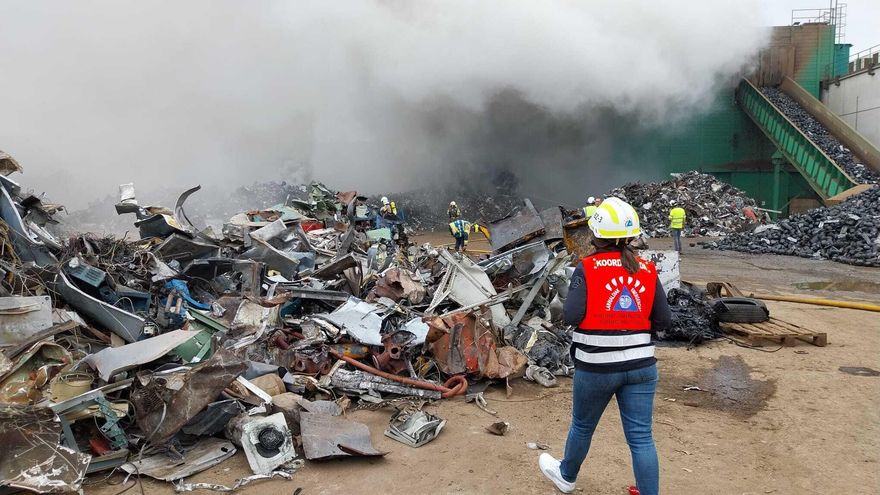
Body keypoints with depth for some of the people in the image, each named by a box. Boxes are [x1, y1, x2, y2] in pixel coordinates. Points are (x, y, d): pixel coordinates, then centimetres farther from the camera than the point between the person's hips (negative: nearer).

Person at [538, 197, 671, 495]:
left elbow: (571, 316, -17)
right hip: (641, 365, 3)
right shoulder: (647, 271, 0)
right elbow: (664, 321, 2)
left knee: (582, 426, 19)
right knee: (641, 437, 9)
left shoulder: (587, 268, -11)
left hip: (596, 366, -2)